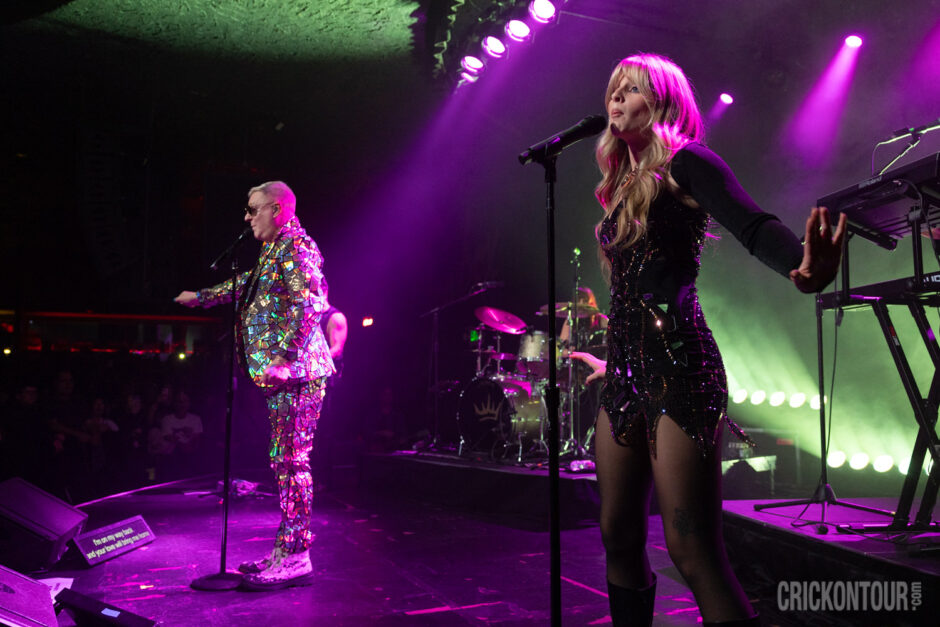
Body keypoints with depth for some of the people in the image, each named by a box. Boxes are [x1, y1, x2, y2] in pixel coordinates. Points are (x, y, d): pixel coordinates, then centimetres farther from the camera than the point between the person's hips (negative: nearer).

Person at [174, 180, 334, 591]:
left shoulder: (295, 245, -9)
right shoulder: (274, 251, 22)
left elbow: (310, 303, -21)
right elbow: (245, 285, 37)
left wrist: (285, 357, -24)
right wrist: (199, 297, 45)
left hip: (296, 372, -10)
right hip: (282, 373, 10)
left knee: (291, 460, -8)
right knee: (285, 460, 11)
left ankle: (295, 557, -1)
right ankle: (285, 552, 18)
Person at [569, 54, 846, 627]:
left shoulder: (686, 163, 0)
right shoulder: (624, 187, 21)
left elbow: (756, 227, -18)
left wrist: (804, 269, -39)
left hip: (677, 364, -8)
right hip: (627, 372, 8)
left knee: (693, 552, -11)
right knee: (620, 539, 9)